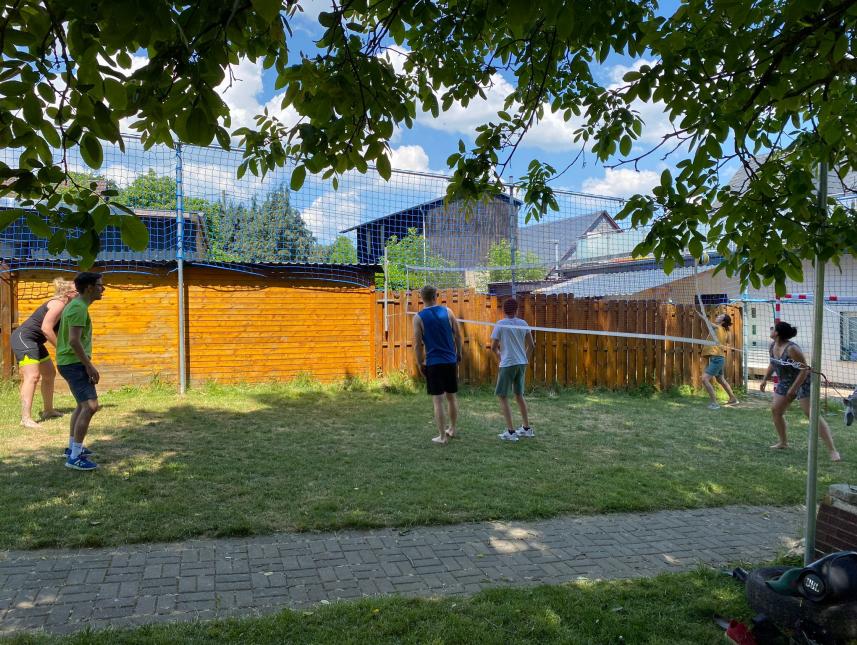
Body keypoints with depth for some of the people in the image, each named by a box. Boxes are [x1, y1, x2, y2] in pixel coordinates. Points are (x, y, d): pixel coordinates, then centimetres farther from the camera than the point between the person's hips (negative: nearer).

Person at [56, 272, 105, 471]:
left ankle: (73, 447, 34)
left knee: (83, 404, 22)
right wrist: (89, 366, -21)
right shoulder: (79, 308, -18)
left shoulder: (76, 305, 14)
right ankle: (75, 457, -15)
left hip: (71, 362, 11)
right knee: (90, 406, -16)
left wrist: (86, 364, 22)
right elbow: (74, 340, -25)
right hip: (74, 363, -11)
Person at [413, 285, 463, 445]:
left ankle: (442, 436, 4)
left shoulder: (419, 318, -6)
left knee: (438, 400, 2)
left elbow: (417, 344, -7)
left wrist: (420, 363, 3)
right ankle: (453, 429, 31)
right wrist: (458, 354, 15)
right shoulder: (447, 311, 1)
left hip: (433, 363, -3)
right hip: (451, 361, 3)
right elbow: (458, 335, 3)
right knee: (452, 396, 17)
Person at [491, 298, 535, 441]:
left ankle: (510, 432, -2)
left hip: (507, 364, -5)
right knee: (519, 395, 18)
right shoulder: (523, 323, 4)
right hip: (521, 363, 5)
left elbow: (493, 347, -7)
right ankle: (526, 428, 24)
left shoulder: (500, 324, -8)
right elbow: (531, 345, 9)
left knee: (503, 397, 2)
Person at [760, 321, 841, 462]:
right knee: (775, 410, 8)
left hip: (803, 382, -8)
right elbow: (773, 364, 17)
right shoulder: (772, 346, -3)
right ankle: (783, 442, 25)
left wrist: (793, 389, -25)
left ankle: (832, 451, -11)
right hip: (785, 383, 8)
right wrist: (765, 380, 12)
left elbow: (804, 370, -25)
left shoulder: (791, 349, -28)